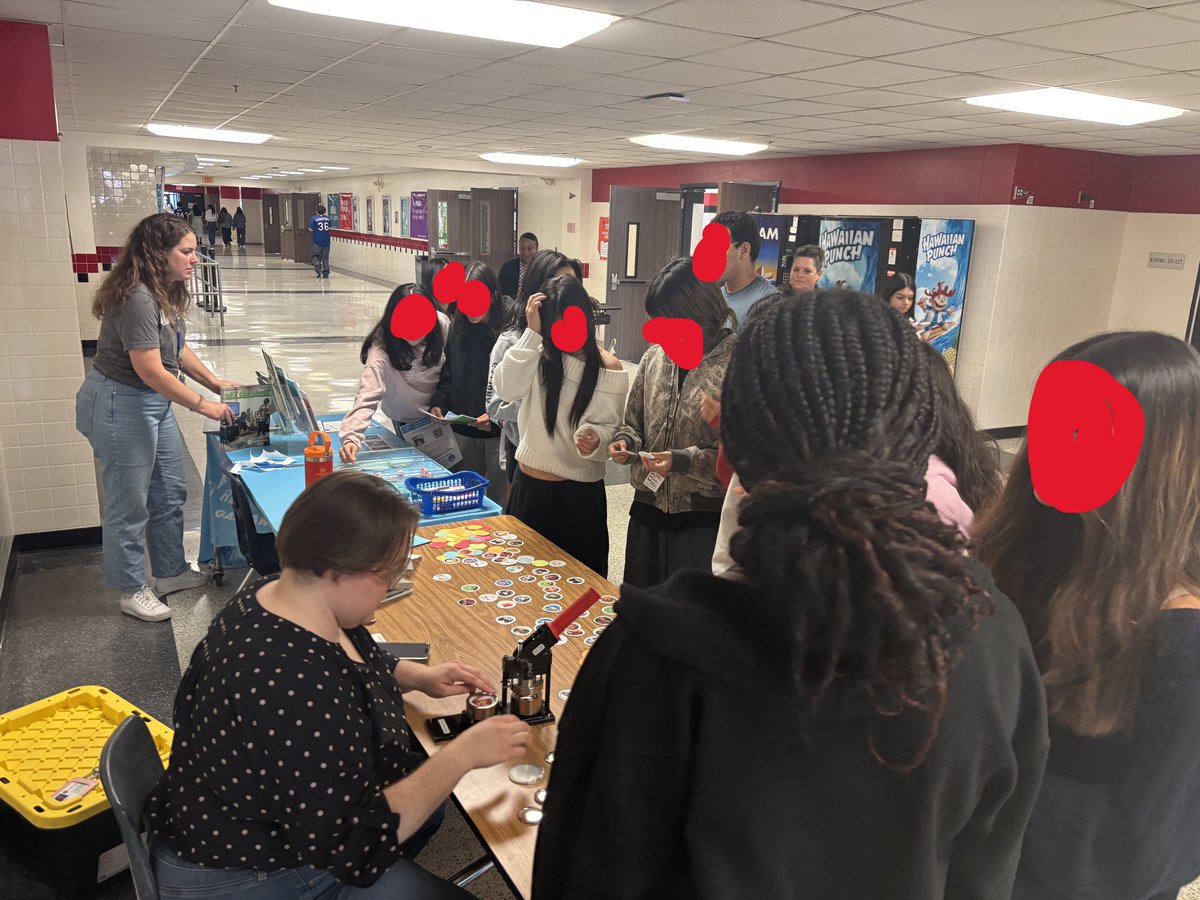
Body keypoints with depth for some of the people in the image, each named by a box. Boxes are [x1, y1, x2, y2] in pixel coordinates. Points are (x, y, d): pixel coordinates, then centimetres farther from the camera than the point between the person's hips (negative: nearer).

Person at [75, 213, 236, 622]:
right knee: (130, 503, 3)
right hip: (119, 405, -10)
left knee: (170, 492, 18)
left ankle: (170, 572, 34)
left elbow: (178, 348, 17)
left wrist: (214, 381, 12)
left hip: (154, 403, 10)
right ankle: (132, 591, 19)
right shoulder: (136, 298, -24)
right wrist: (202, 405, -19)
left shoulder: (168, 292, 6)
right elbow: (151, 371, -26)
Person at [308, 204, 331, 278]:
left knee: (316, 256, 10)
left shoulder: (313, 218, -9)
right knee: (325, 258, 10)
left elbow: (311, 229, -12)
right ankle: (326, 273, 10)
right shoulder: (327, 218, 3)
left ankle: (318, 270, -8)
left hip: (317, 241, -3)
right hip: (326, 241, 3)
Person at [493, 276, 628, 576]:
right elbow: (507, 389, -17)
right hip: (530, 485, 2)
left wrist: (595, 436, -29)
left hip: (581, 492, -2)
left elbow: (609, 427, -6)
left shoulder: (609, 368, -6)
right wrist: (531, 333, -19)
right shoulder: (539, 356, 0)